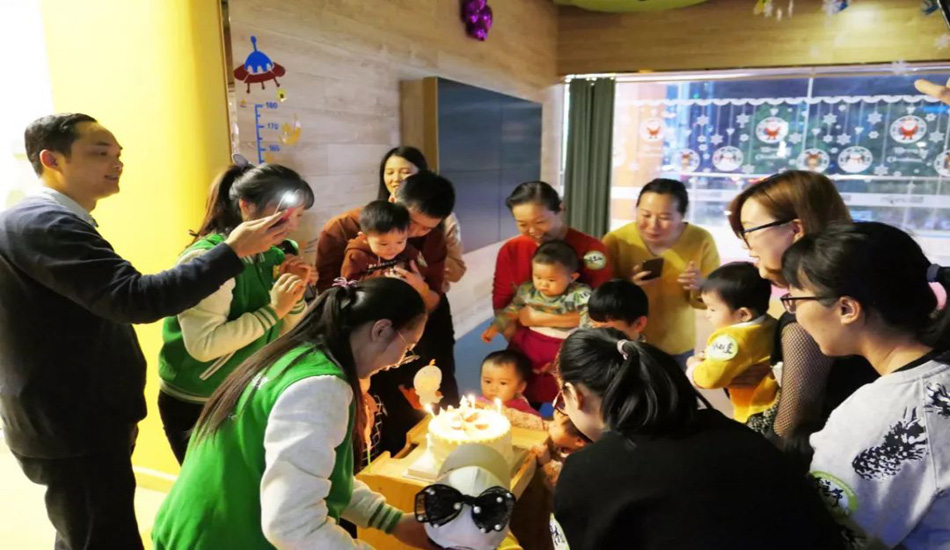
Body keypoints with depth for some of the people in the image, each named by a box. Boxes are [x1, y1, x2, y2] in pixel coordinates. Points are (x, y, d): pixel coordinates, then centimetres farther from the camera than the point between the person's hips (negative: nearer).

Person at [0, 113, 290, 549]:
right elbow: (134, 299, -32)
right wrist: (233, 251, -32)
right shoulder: (43, 224, -21)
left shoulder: (45, 223, 13)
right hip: (73, 426, -10)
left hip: (72, 419, 10)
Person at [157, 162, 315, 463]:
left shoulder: (272, 257, 0)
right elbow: (203, 345, -31)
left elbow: (286, 335, 7)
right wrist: (272, 309, -28)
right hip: (196, 407, -6)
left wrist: (295, 298, -11)